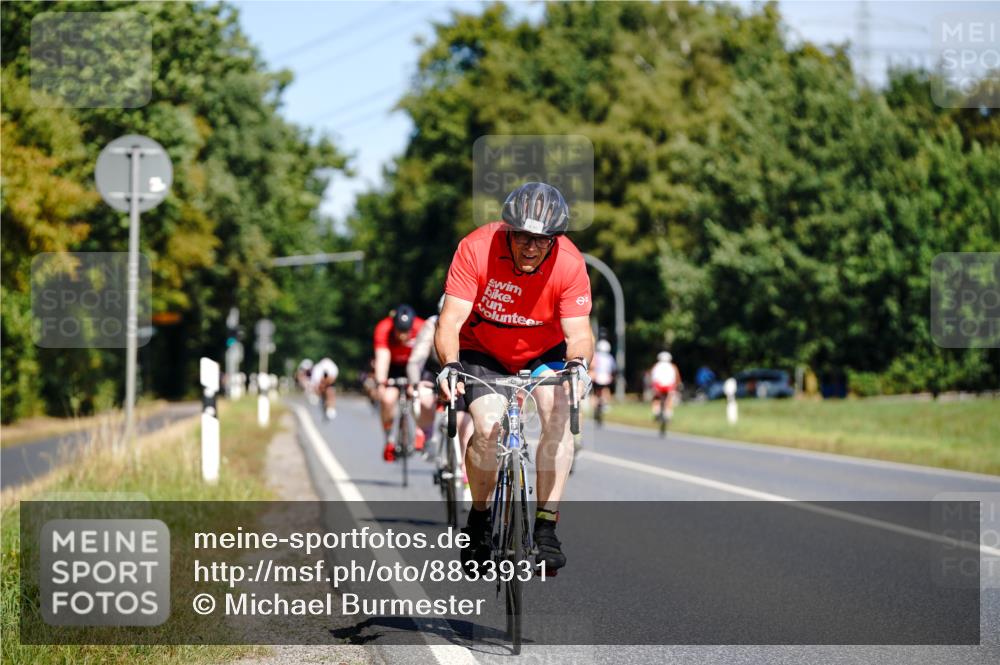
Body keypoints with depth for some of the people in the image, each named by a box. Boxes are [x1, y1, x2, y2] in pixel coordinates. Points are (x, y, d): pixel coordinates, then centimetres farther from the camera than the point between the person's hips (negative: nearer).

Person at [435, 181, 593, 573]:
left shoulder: (569, 263, -26)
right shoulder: (476, 250, -29)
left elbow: (579, 331, -27)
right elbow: (450, 321, -30)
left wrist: (578, 363, -48)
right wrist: (449, 365, -48)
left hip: (544, 350, 1)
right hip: (483, 350, -1)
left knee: (558, 416, -25)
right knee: (488, 426, -22)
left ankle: (546, 527, -18)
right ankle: (479, 520, 3)